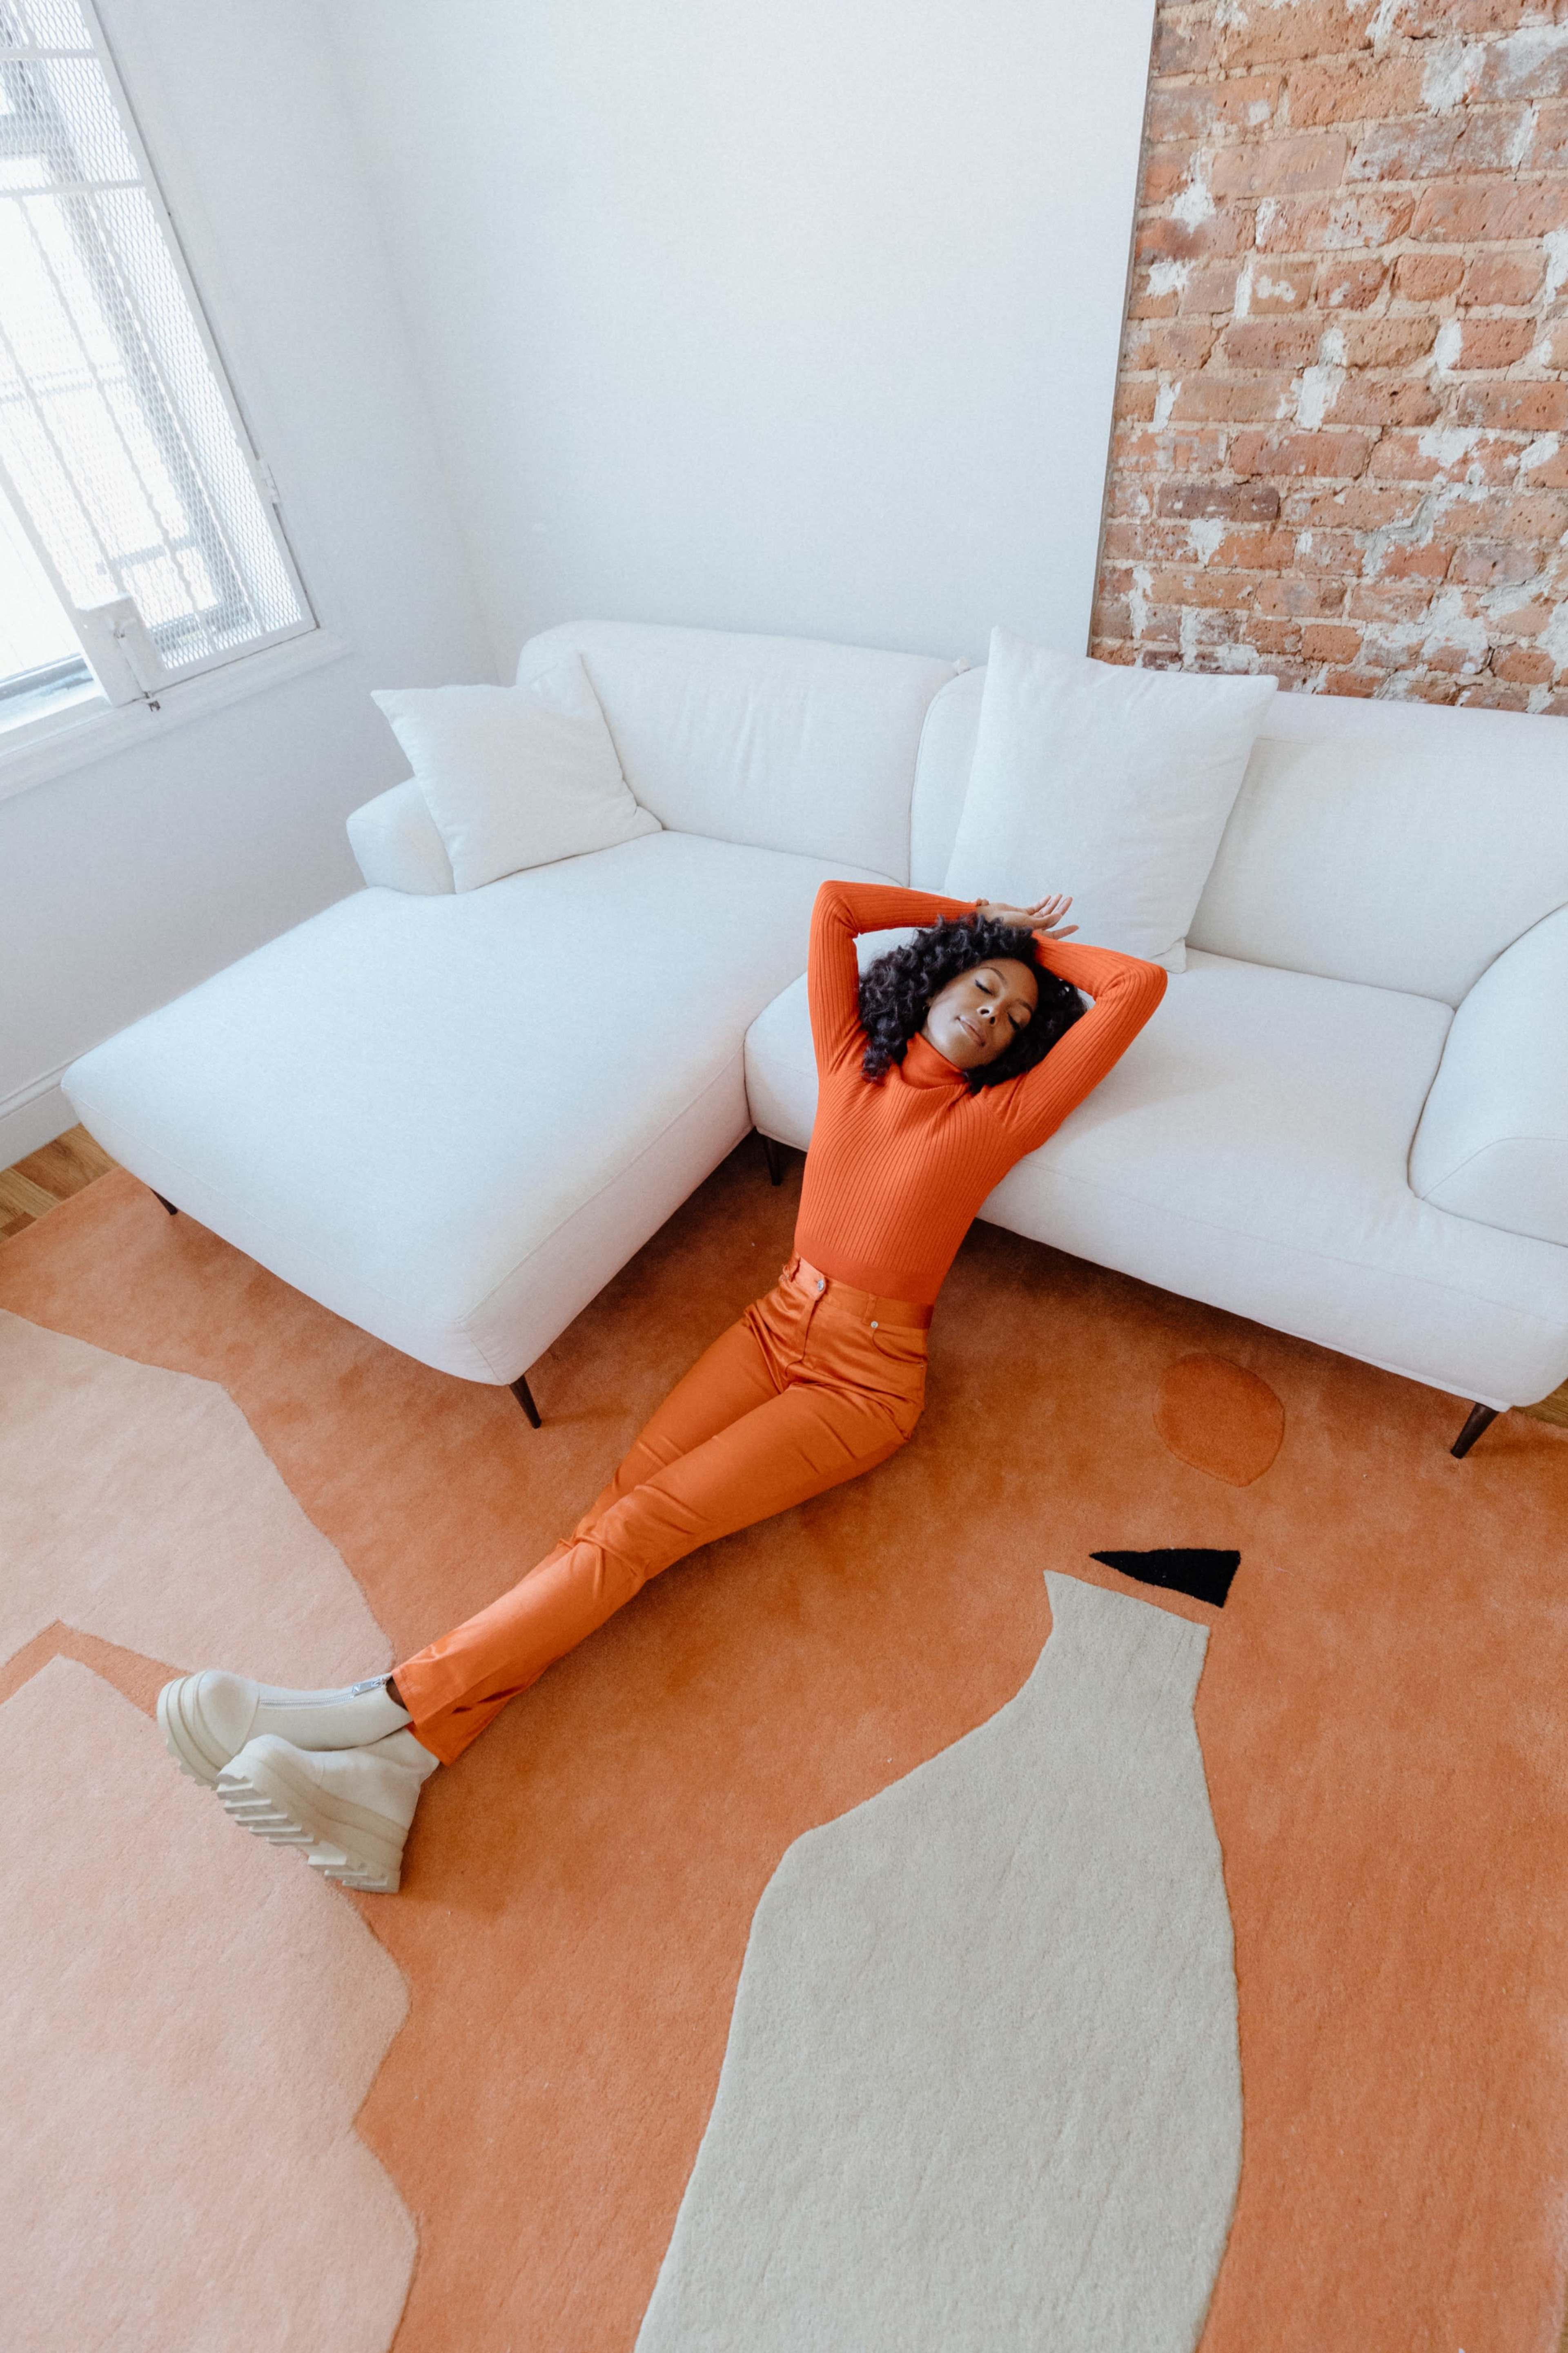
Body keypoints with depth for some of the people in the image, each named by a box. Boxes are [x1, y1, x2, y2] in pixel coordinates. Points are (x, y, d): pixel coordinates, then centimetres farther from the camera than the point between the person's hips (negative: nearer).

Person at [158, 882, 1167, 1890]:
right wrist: (980, 922, 16)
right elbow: (833, 902, 9)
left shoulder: (998, 1117, -2)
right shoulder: (852, 1062, 8)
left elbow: (1143, 986, -5)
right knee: (621, 1500, -15)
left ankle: (390, 1710, -20)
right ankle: (392, 1768, -22)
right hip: (781, 1319, 4)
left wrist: (1045, 948, 11)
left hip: (865, 1377, -4)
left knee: (647, 1523, -19)